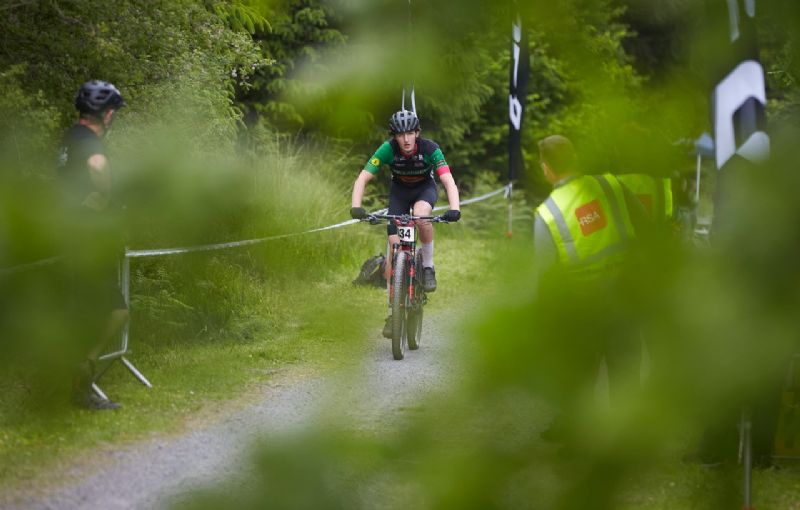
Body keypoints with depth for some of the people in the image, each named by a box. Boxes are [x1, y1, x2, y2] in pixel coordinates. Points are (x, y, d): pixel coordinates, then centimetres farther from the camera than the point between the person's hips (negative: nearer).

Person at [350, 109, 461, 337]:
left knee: (421, 216, -38)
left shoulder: (430, 149, -29)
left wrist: (454, 209, -54)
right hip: (399, 190, 1)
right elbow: (362, 178, -31)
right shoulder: (388, 149, -27)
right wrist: (356, 207, -47)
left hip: (425, 188, -1)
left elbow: (448, 181, -37)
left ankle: (428, 266, -13)